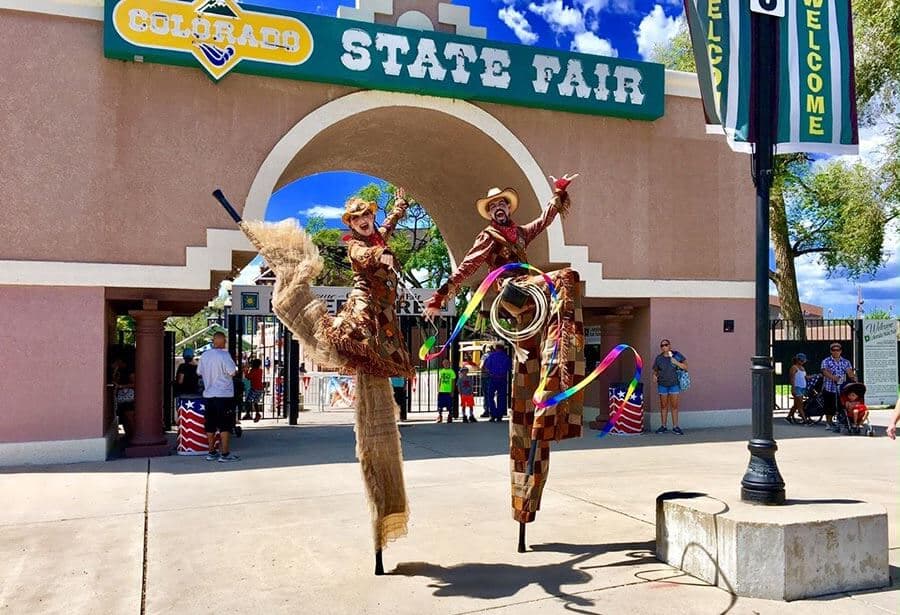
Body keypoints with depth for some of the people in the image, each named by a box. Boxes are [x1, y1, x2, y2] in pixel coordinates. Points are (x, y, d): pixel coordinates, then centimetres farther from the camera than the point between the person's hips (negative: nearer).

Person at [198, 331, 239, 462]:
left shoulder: (205, 355, 6)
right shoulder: (224, 355, -14)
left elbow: (199, 372, 16)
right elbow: (233, 372, -17)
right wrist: (235, 367, 3)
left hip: (208, 395, 6)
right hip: (224, 395, -6)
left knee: (210, 425, 12)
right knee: (225, 425, -1)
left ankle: (211, 452, 18)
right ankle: (225, 454, -3)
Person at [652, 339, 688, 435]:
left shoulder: (676, 355, -1)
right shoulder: (658, 358, 2)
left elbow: (685, 367, -1)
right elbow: (655, 370, 8)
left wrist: (676, 363, -16)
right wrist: (654, 376, -12)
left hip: (674, 384, -1)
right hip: (662, 385, 1)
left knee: (674, 406, 1)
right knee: (663, 406, 6)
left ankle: (675, 427, 6)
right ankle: (664, 426, 14)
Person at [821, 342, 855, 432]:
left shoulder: (846, 362, 9)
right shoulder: (826, 361, 2)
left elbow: (849, 372, -6)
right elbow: (825, 372, -15)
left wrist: (853, 376, -29)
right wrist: (832, 377, -35)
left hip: (842, 389, 1)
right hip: (829, 388, -1)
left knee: (842, 407, -6)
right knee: (829, 408, 5)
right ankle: (829, 423, 19)